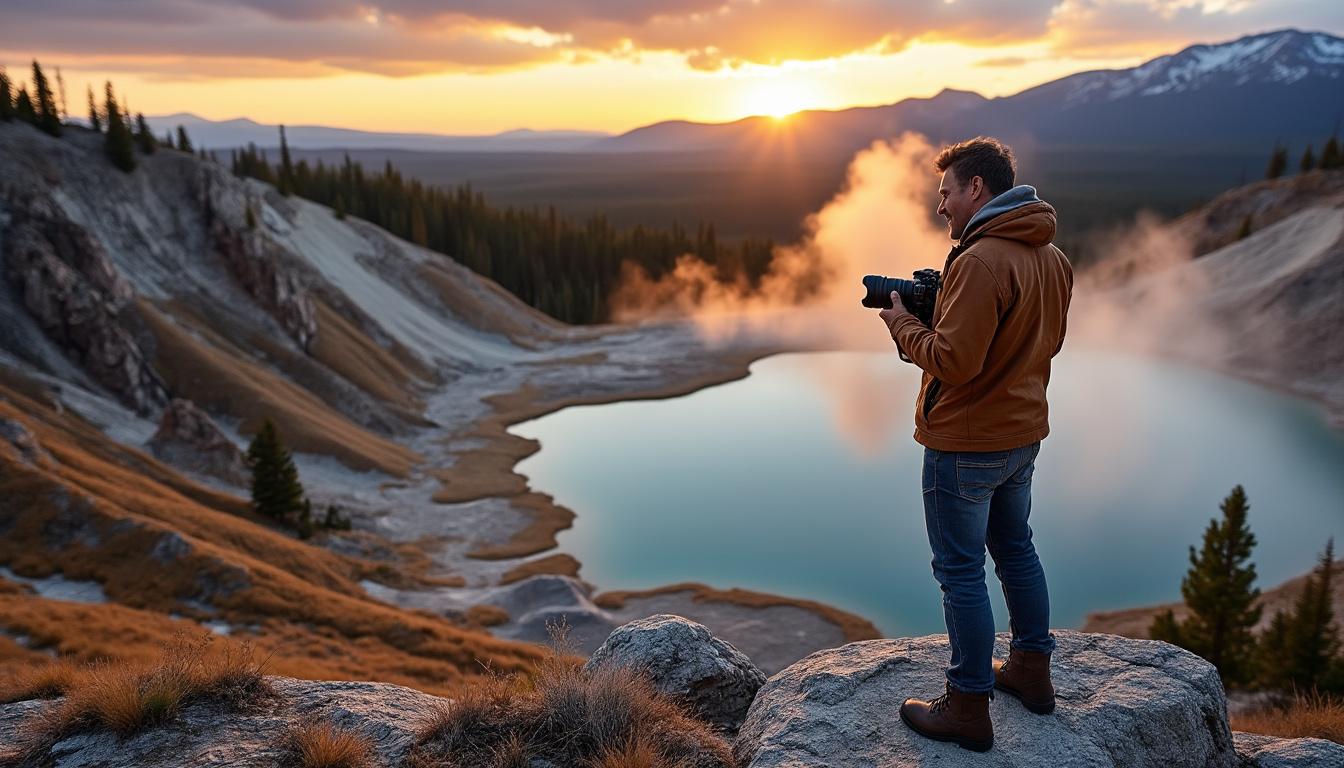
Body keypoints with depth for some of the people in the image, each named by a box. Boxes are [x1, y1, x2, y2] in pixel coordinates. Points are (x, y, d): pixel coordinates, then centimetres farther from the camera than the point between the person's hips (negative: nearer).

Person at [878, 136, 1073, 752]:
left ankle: (969, 708, 13)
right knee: (1015, 548, 23)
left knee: (961, 572, 2)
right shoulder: (1052, 258, 7)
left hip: (966, 444, -9)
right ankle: (1032, 671, 37)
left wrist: (902, 321, -8)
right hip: (1023, 435, 9)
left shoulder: (980, 261, -23)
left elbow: (953, 362, -26)